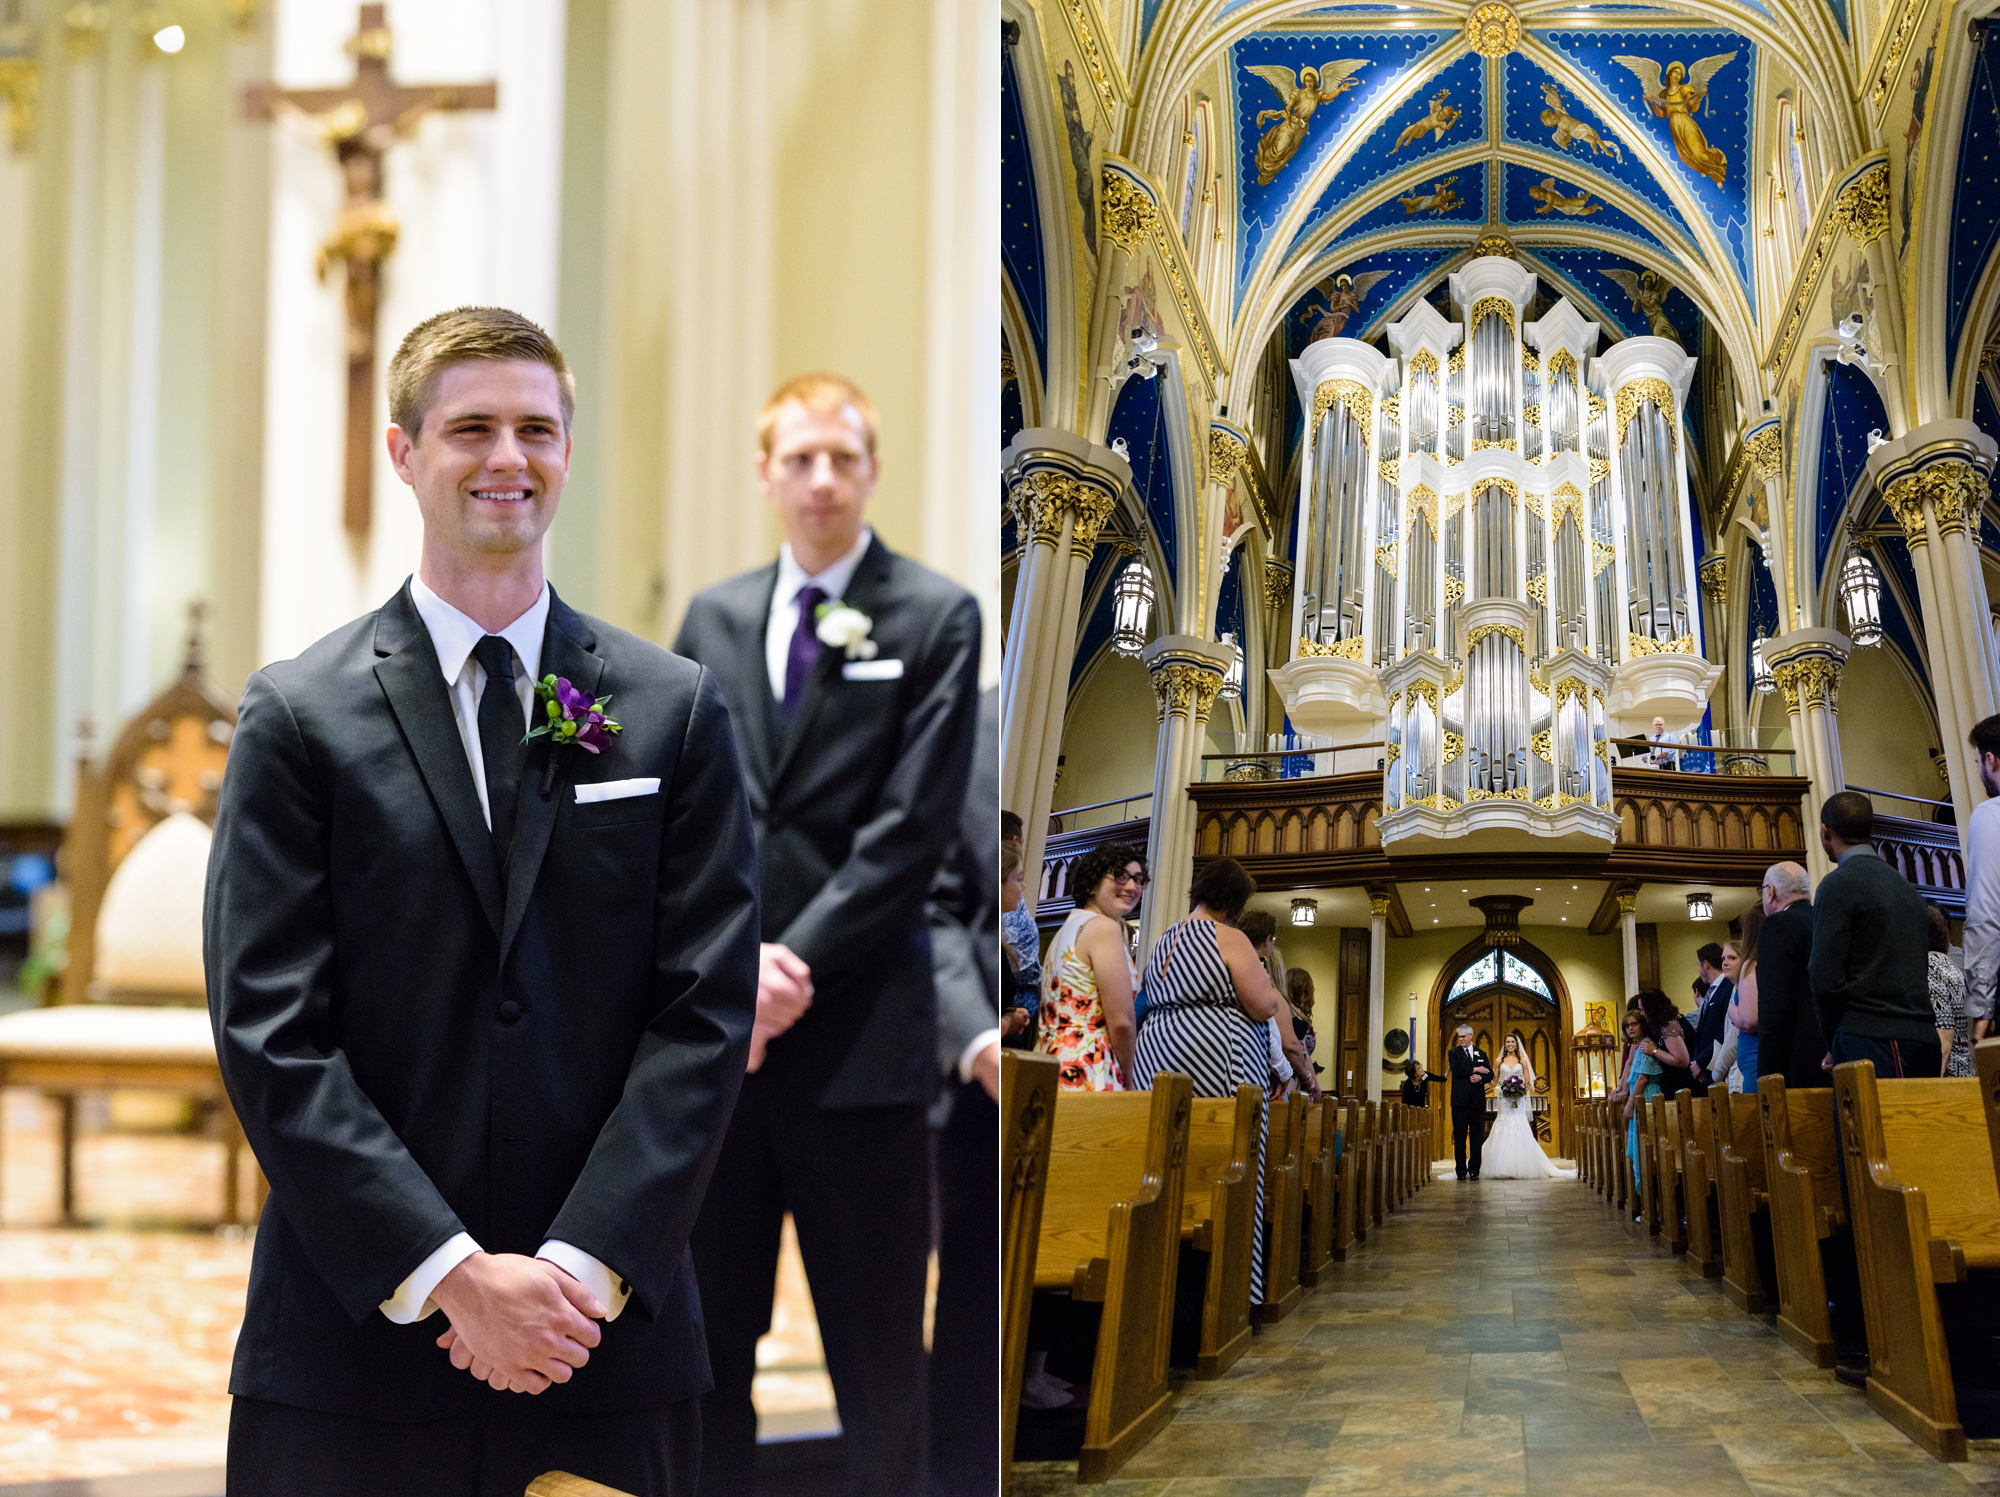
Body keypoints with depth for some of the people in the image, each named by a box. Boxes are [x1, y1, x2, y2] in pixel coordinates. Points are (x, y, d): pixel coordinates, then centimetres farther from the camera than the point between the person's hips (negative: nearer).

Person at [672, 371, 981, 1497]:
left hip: (859, 1033, -4)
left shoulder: (936, 619, 0)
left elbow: (914, 826, -7)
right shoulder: (712, 620, 14)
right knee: (706, 1330, 9)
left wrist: (798, 961, -13)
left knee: (877, 1343, 3)